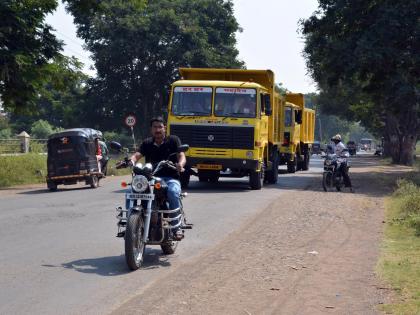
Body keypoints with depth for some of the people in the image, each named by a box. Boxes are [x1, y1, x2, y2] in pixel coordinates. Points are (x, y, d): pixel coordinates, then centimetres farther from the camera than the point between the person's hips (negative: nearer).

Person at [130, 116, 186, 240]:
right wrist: (132, 161, -25)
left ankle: (176, 226, -28)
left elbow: (182, 156, -5)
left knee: (173, 192, -37)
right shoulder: (147, 143, 16)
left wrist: (180, 164, -30)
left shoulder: (173, 140, 9)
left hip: (170, 178, -2)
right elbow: (137, 155, 0)